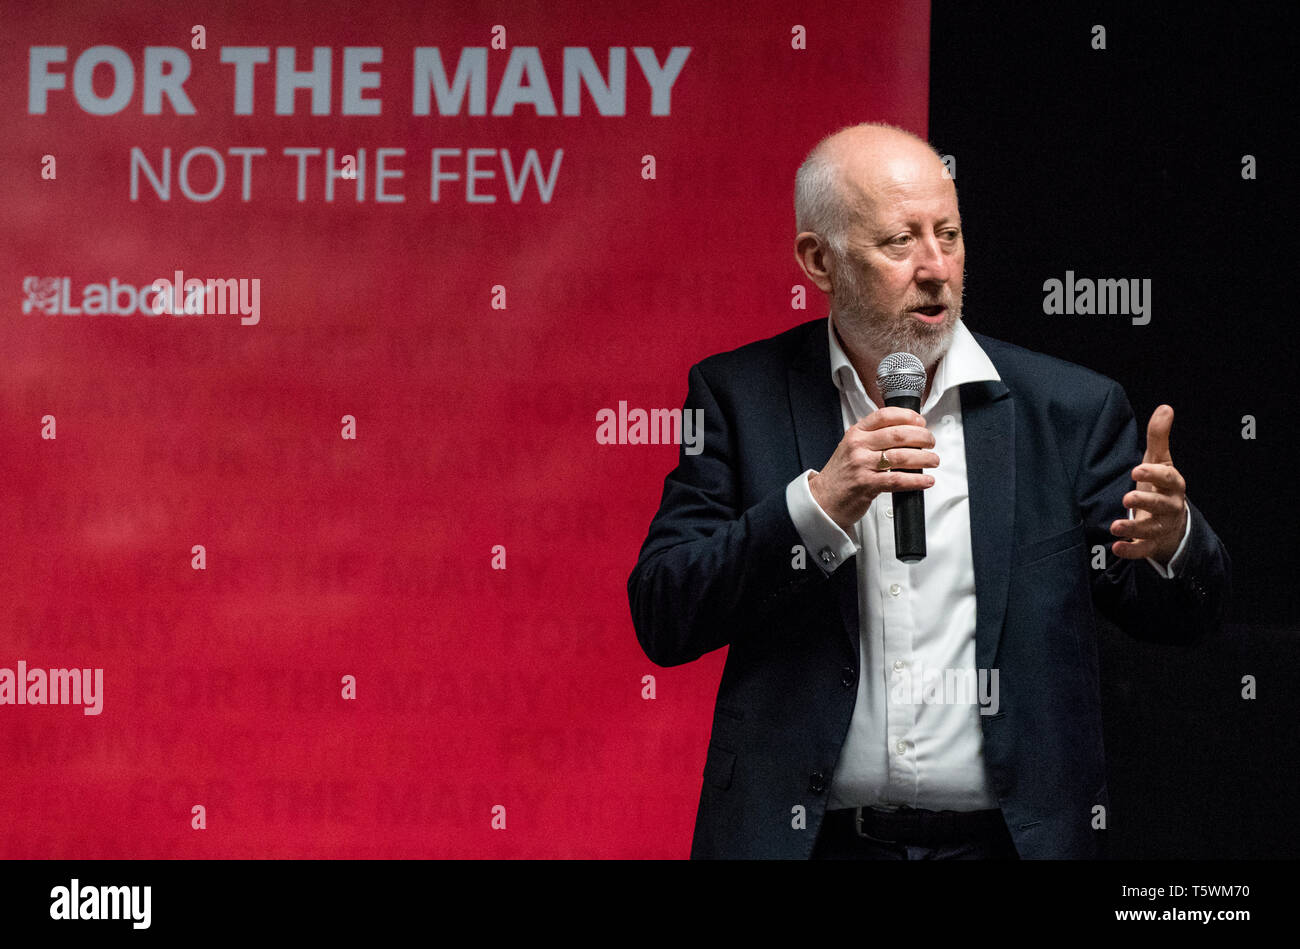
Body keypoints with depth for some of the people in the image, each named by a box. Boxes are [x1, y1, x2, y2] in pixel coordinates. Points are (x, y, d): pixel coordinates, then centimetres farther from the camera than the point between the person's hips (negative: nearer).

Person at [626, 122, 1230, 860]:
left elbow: (1187, 618, 4)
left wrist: (1170, 541, -18)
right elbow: (662, 621, -6)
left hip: (1008, 836, 1)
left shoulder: (1070, 408, 2)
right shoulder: (739, 397, 1)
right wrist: (820, 504, -18)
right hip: (806, 835, -1)